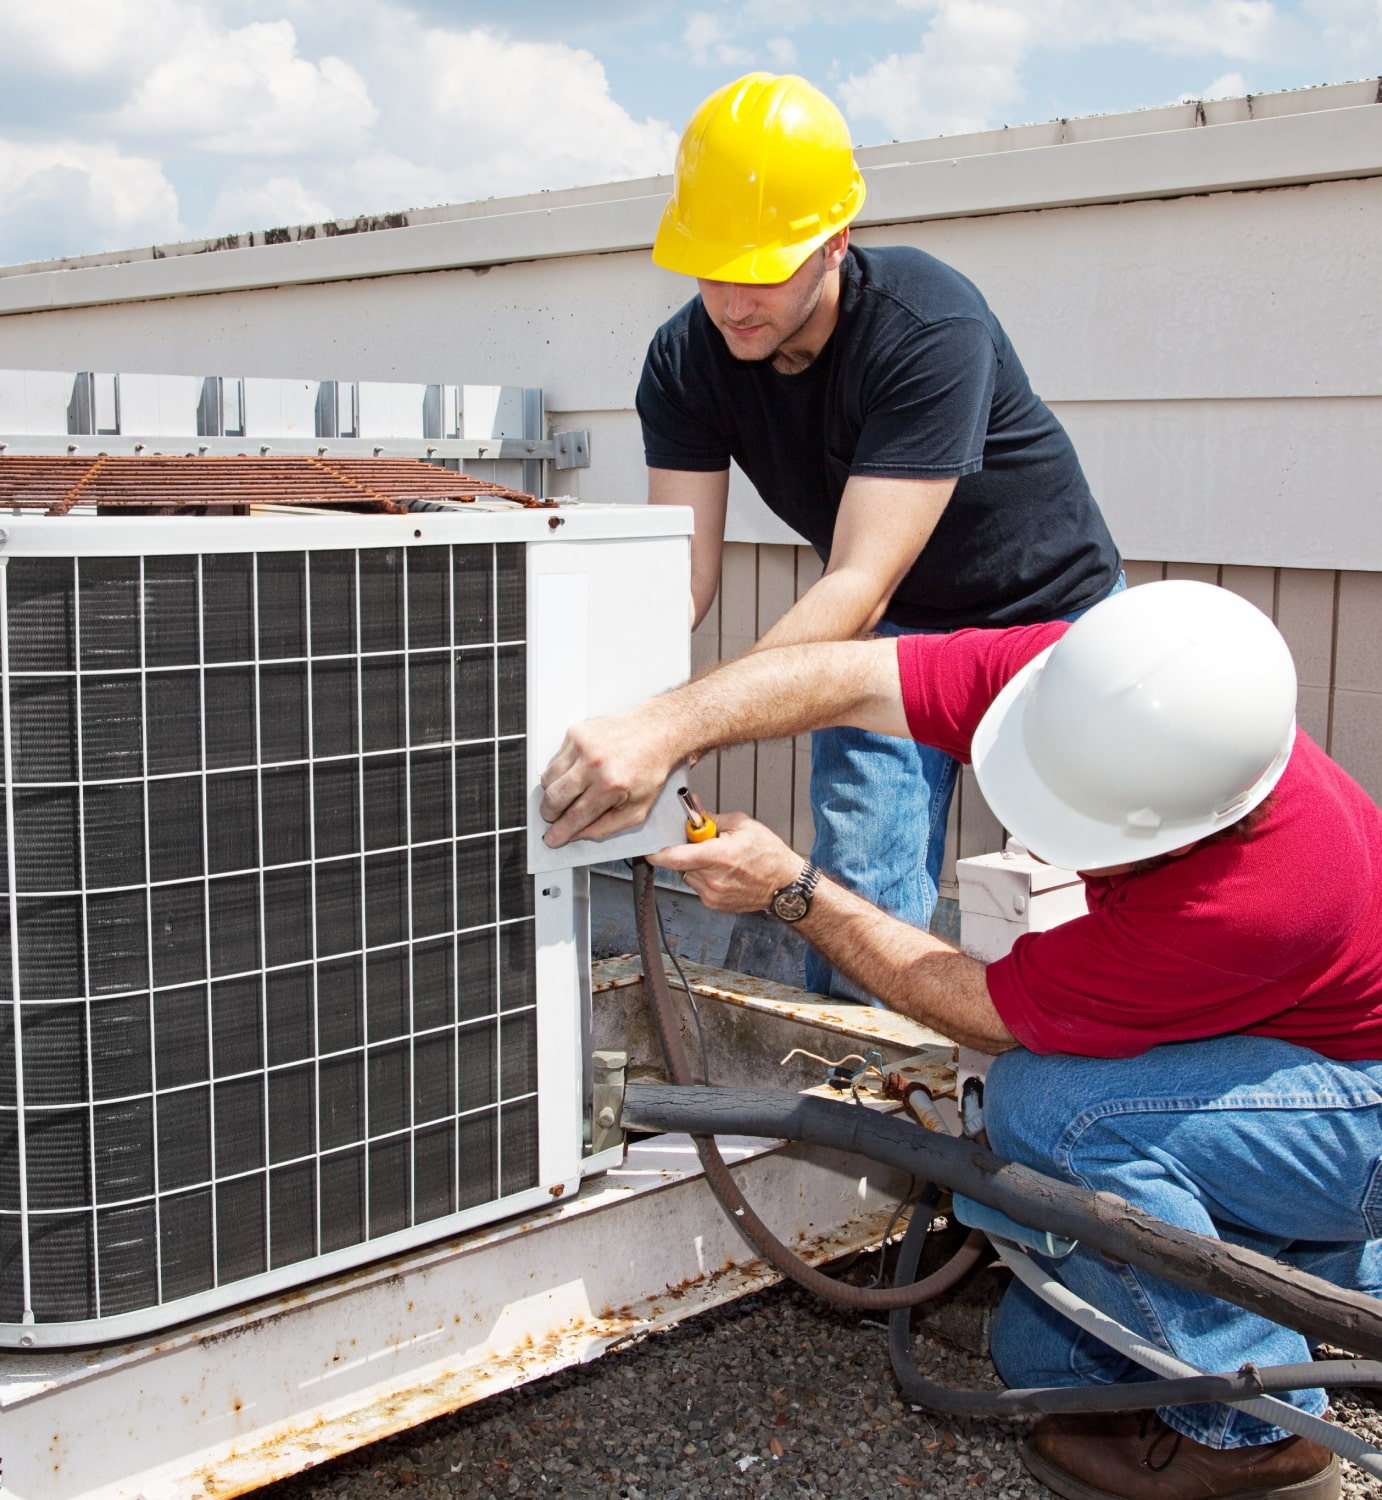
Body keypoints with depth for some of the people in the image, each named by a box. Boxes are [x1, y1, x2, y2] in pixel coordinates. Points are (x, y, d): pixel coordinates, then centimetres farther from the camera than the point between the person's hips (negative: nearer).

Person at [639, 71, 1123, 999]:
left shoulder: (931, 327, -34)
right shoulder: (687, 360, -17)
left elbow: (860, 584, -40)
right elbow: (681, 571, -21)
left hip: (1048, 612, -3)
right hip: (889, 631, 4)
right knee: (859, 907, -7)